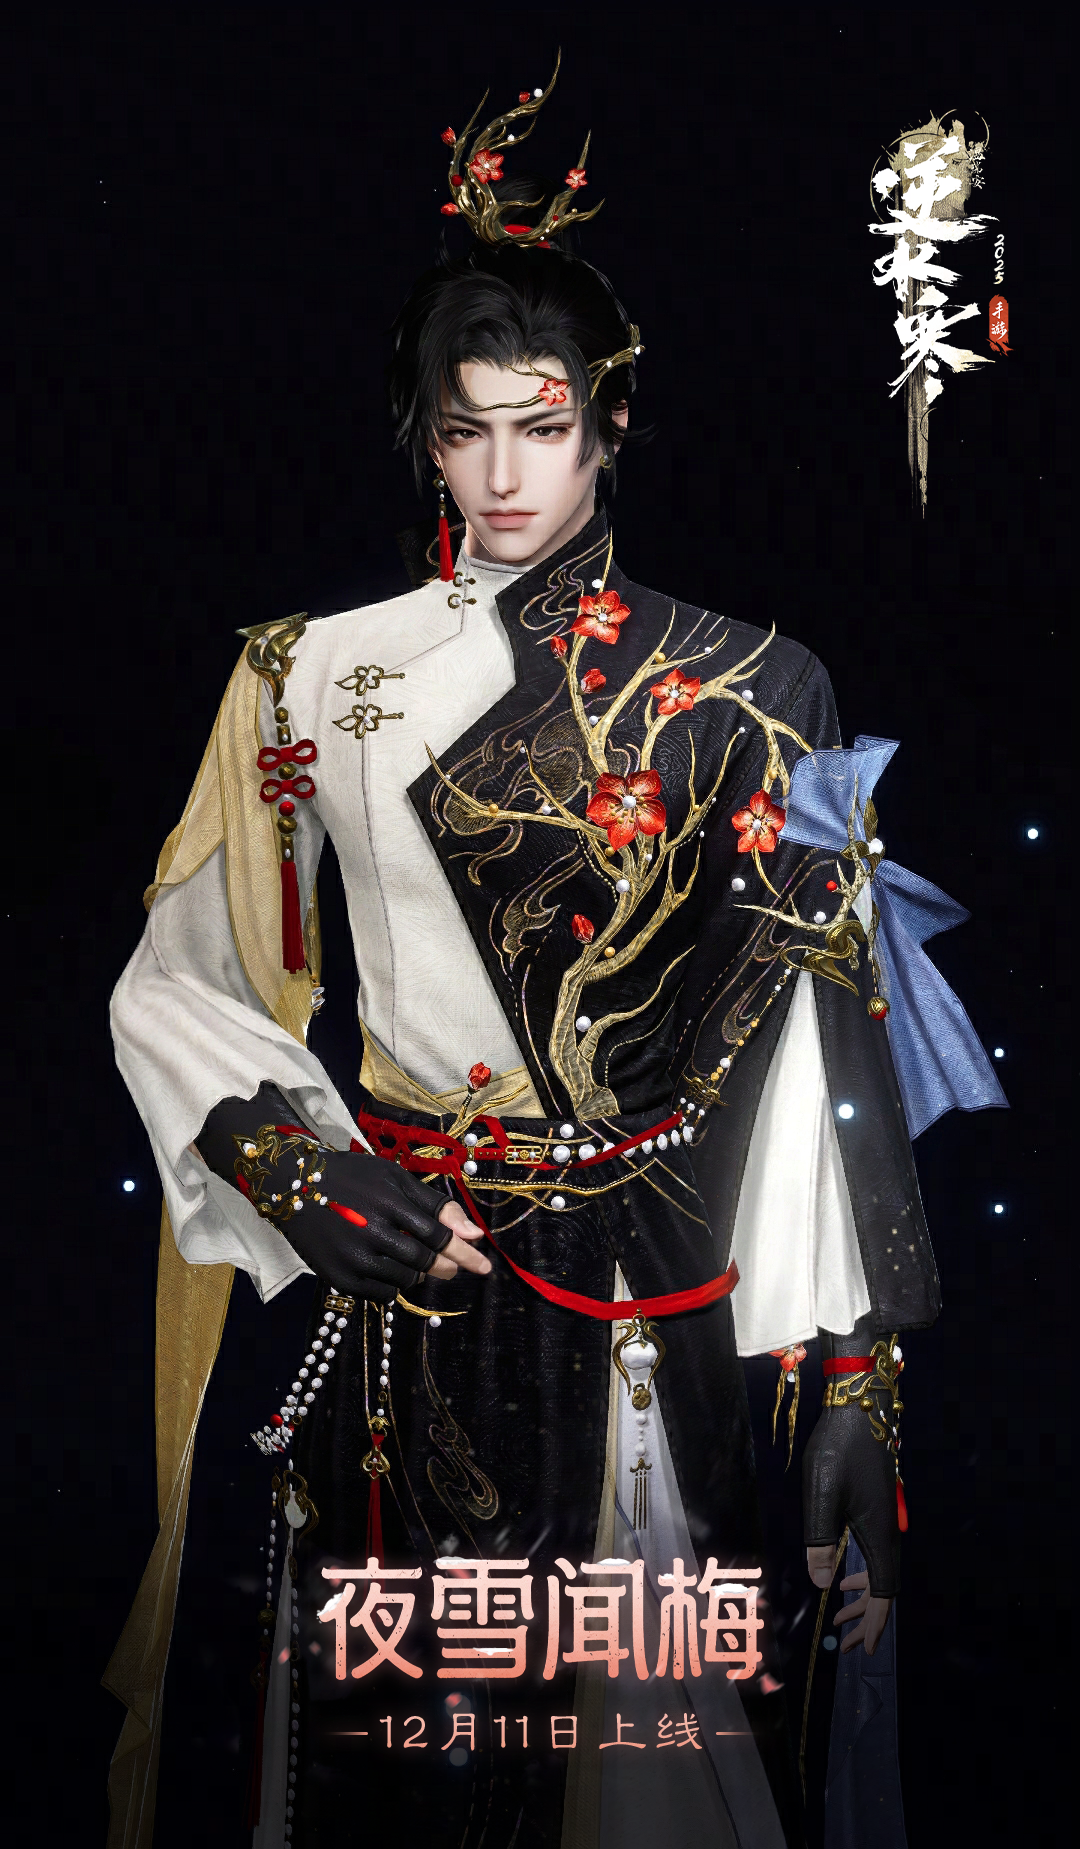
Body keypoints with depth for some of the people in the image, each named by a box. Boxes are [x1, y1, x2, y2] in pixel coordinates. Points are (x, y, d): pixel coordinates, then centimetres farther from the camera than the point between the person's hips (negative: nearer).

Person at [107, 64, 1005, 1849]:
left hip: (661, 1322, 0)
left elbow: (831, 1063, -2)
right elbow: (175, 985, 7)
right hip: (400, 1293, 1)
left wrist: (857, 1384, -5)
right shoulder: (320, 678, 5)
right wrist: (294, 1169, -11)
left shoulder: (746, 693, 1)